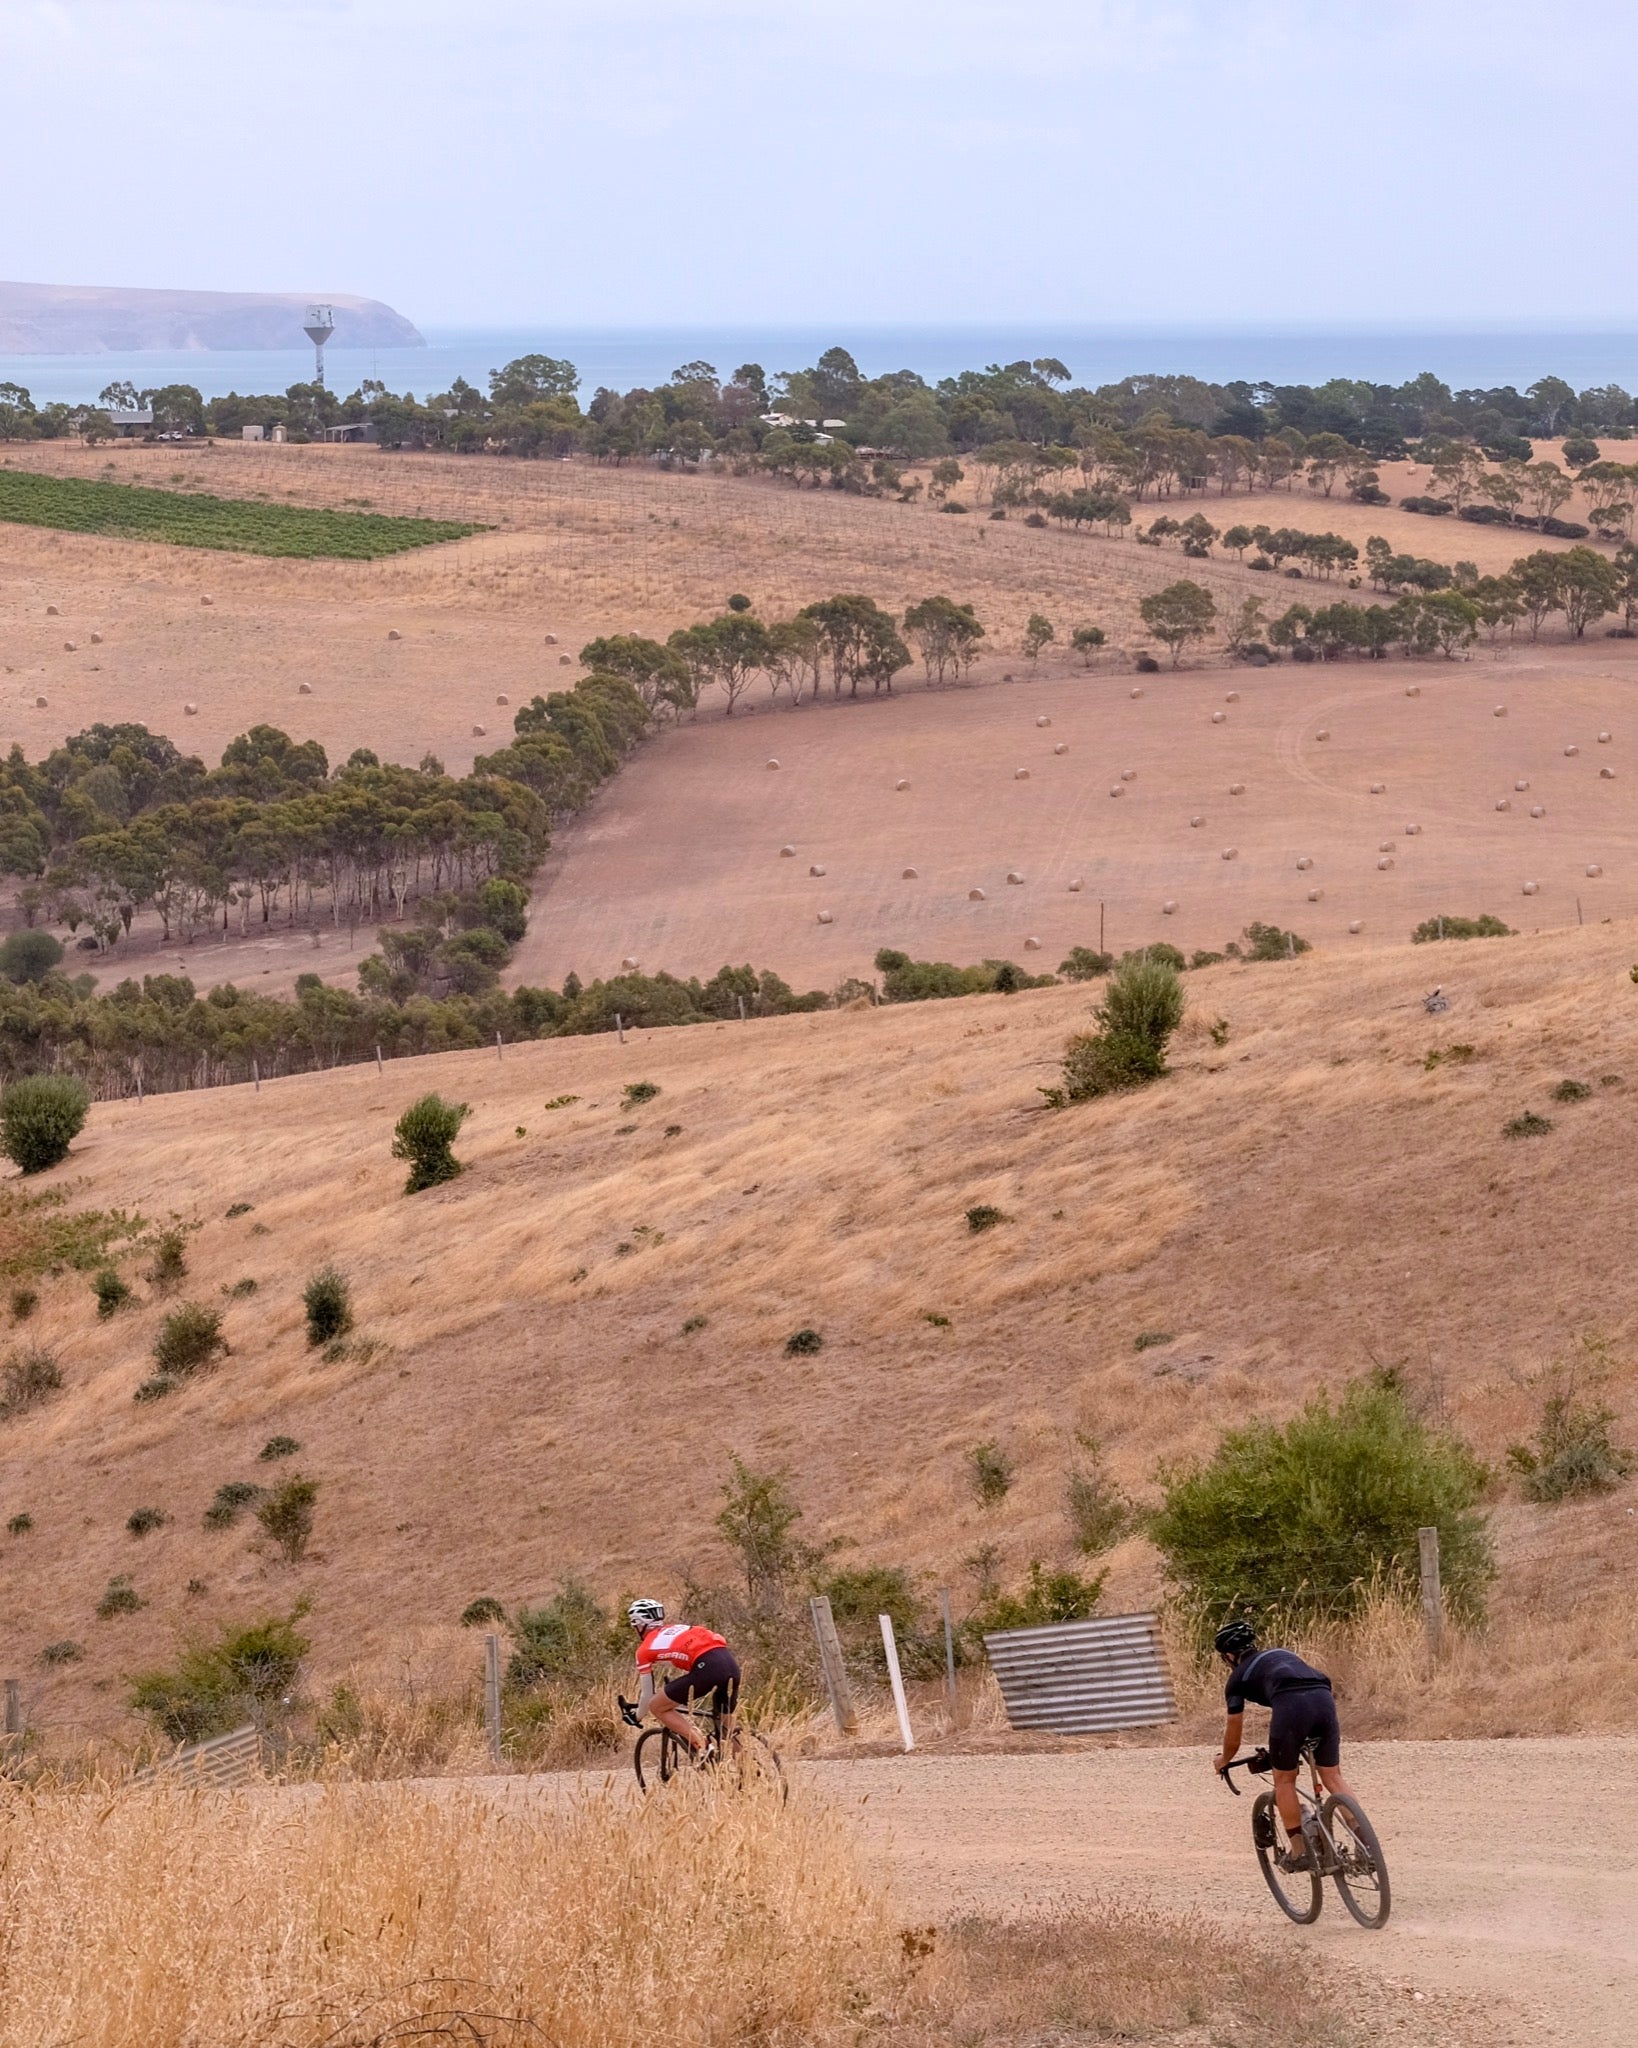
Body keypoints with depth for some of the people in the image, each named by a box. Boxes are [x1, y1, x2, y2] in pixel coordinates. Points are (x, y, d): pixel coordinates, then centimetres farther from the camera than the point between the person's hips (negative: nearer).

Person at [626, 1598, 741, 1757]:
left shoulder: (645, 1649, 15)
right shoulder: (677, 1628, 33)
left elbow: (647, 1695, 20)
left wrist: (638, 1717, 40)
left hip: (706, 1667, -7)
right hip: (731, 1665, 7)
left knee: (656, 1707, 8)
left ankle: (702, 1747, -5)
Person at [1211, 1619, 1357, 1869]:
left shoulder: (1239, 1677, 24)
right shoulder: (1282, 1654, 39)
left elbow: (1233, 1729, 29)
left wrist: (1224, 1761, 48)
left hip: (1290, 1705, -5)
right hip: (1324, 1698, 5)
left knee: (1284, 1781, 12)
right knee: (1333, 1776, 14)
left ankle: (1299, 1853, 12)